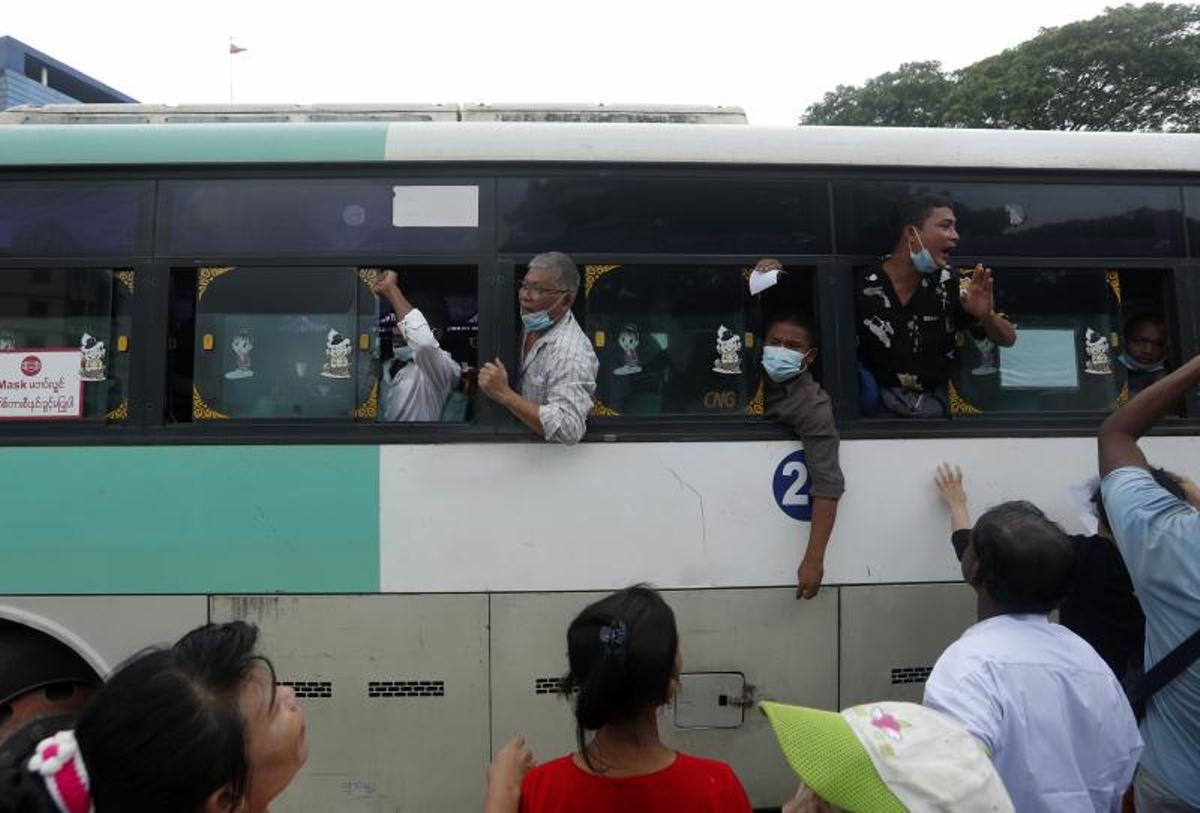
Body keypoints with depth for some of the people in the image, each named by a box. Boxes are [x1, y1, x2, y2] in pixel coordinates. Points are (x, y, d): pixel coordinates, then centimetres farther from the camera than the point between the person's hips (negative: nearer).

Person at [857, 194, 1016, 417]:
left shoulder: (950, 284, 0)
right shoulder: (860, 285, -7)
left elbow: (1008, 339, 6)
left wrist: (986, 315, -14)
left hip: (937, 403, 4)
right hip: (879, 407, -4)